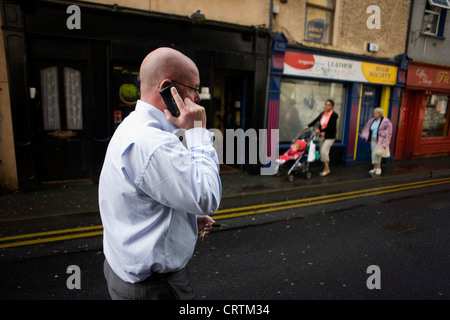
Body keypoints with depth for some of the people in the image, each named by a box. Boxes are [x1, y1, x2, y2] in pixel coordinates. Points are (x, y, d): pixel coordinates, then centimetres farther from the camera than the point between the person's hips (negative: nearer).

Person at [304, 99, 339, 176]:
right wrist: (308, 126, -1)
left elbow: (331, 127, -18)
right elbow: (316, 120, 10)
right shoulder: (323, 113, 7)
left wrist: (320, 130, -20)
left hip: (329, 137, -7)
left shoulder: (334, 115, -12)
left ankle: (327, 169, 2)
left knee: (324, 151, -12)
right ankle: (325, 169, 18)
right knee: (322, 152, 8)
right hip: (322, 136, 7)